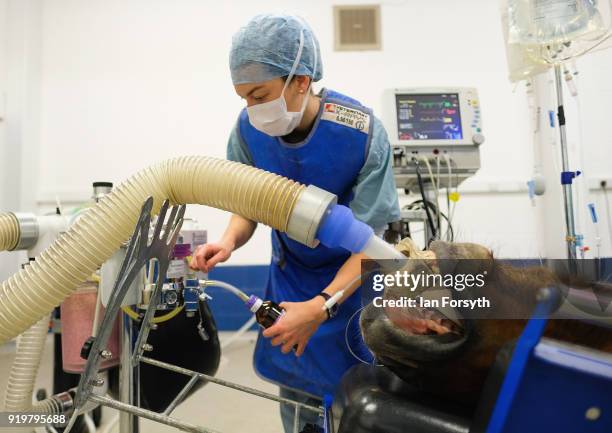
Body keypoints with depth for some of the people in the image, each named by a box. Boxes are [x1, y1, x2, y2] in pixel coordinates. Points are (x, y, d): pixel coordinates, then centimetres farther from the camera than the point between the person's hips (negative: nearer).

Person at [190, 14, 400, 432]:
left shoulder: (363, 134, -28)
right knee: (296, 399, 12)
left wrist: (321, 307, -35)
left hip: (352, 279, -3)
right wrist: (229, 240, -26)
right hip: (290, 273, 3)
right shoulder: (248, 130, -16)